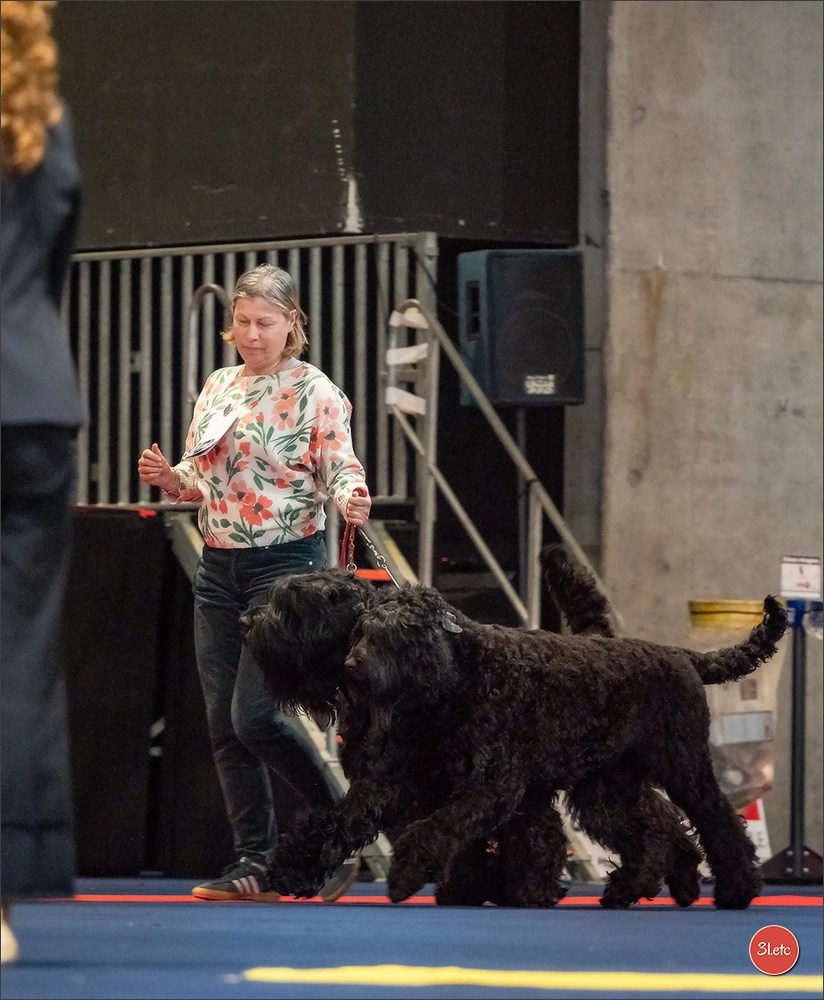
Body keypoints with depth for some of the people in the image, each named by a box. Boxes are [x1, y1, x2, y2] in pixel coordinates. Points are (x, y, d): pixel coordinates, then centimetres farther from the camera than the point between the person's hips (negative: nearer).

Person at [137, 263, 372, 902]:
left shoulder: (315, 393, -4)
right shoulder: (217, 388, 13)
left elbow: (341, 470, -9)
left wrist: (351, 499, -31)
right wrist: (169, 478, -2)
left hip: (287, 562, -6)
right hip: (218, 565, 7)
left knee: (254, 715, -15)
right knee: (223, 723, 3)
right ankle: (257, 864, 10)